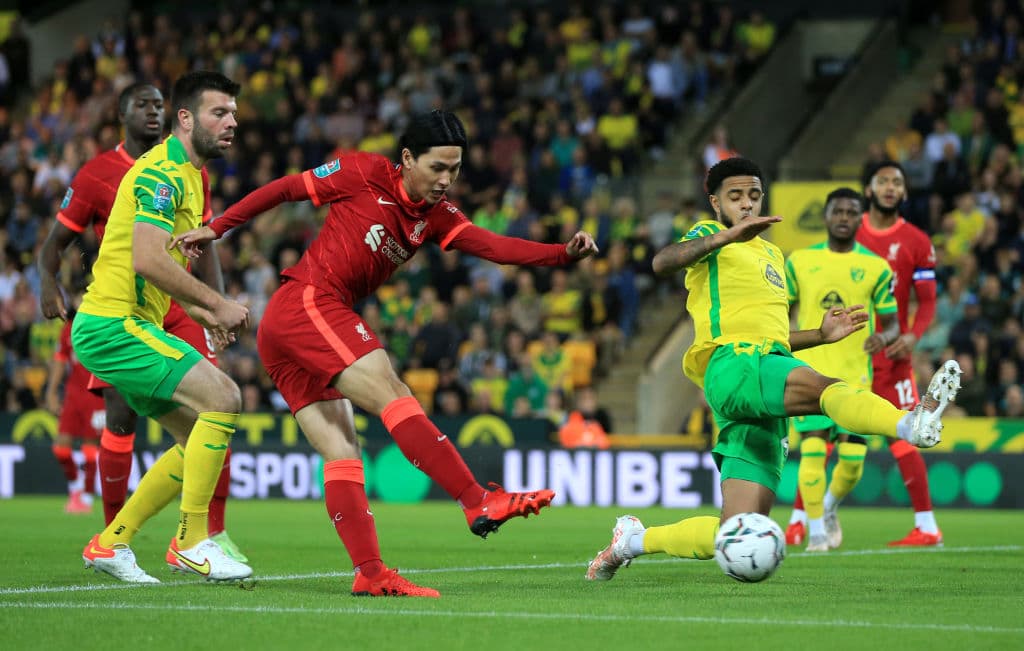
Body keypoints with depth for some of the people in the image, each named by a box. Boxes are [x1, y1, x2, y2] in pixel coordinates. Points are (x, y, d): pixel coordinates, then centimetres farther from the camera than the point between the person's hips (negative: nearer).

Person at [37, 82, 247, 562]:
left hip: (178, 304, 3)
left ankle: (215, 533, -5)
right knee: (121, 417, -8)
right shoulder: (97, 175, -1)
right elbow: (56, 240, 3)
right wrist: (48, 282, -18)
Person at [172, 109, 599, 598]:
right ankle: (479, 503, -25)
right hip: (307, 301, -8)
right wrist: (217, 228, 5)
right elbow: (285, 188, 2)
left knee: (341, 452, 0)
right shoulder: (366, 174, -6)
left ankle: (369, 573, -5)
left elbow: (494, 246, -5)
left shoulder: (436, 216, 11)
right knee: (392, 394, -18)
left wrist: (564, 253, -19)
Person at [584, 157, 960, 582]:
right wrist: (727, 235, -28)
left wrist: (820, 335, 25)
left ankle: (636, 539, 14)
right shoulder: (709, 235, 9)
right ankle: (912, 424, -64)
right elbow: (662, 263, -15)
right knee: (822, 386, -37)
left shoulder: (772, 255, 32)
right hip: (731, 365, -7)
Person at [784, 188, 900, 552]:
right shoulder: (800, 262, 6)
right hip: (809, 369, -1)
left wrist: (884, 337, -15)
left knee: (853, 460, -2)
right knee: (813, 449, -14)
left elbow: (892, 323, 7)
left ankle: (829, 507, 29)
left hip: (855, 375, 1)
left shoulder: (876, 268, 5)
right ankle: (817, 529, -2)